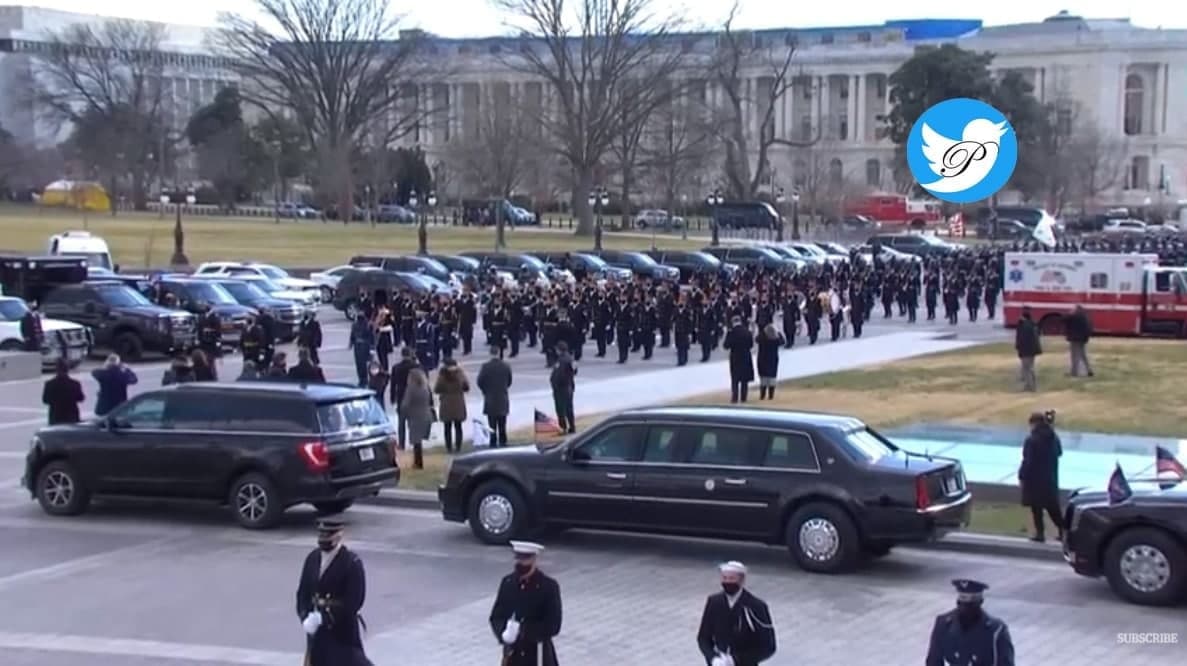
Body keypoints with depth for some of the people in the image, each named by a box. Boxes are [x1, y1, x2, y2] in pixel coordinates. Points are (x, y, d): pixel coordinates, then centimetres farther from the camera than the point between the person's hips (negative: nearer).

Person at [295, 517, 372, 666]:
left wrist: (324, 618, -21)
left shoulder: (352, 562, -14)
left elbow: (354, 601, -18)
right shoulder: (312, 558, 4)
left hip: (343, 630, -6)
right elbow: (303, 592, 7)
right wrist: (305, 617, -11)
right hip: (318, 628, 6)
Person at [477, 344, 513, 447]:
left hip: (490, 400, -2)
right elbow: (509, 382, 3)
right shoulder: (506, 366, -5)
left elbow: (480, 382, -9)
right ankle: (503, 442, 13)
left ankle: (493, 443, 1)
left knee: (492, 424, 2)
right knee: (502, 424, 11)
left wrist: (486, 391, 10)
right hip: (503, 400, 2)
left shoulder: (485, 367, -13)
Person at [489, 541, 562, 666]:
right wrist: (503, 633, -17)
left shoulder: (549, 586, -13)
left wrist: (522, 631, -24)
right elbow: (496, 617, 5)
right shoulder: (507, 582, 1)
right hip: (512, 655, 4)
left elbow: (552, 626, -15)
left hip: (538, 656, -4)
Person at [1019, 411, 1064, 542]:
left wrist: (1022, 477, -11)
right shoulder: (1054, 438, 2)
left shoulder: (1032, 440, -19)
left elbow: (1027, 461, -18)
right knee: (1052, 507, 14)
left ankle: (1040, 533, 6)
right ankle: (1062, 530, 12)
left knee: (1036, 507, 4)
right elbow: (1059, 452, 18)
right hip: (1050, 479, 6)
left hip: (1035, 479, -6)